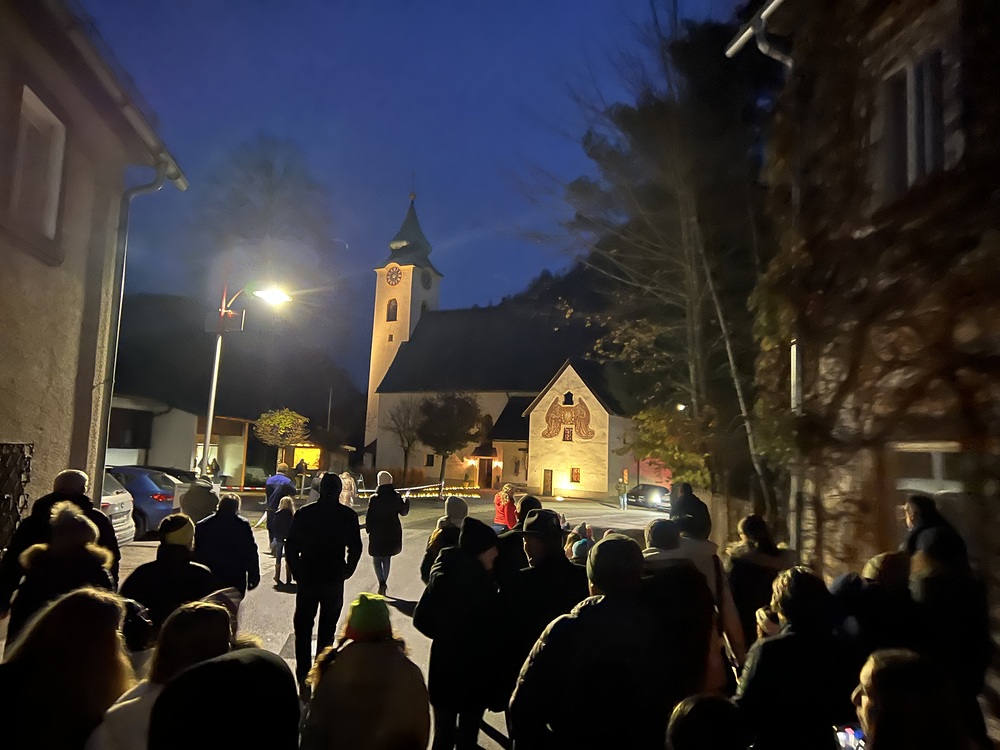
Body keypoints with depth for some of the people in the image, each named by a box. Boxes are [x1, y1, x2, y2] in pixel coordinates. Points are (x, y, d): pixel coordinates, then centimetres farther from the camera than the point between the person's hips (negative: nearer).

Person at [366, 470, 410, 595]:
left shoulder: (374, 498, -15)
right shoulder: (396, 497, -5)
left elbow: (369, 517, -12)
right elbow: (403, 512, 9)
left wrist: (369, 529, 5)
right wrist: (407, 500, 25)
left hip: (377, 533, -3)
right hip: (392, 533, 4)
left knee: (377, 559, 9)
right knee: (387, 559, 18)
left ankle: (382, 582, -9)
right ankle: (384, 583, 23)